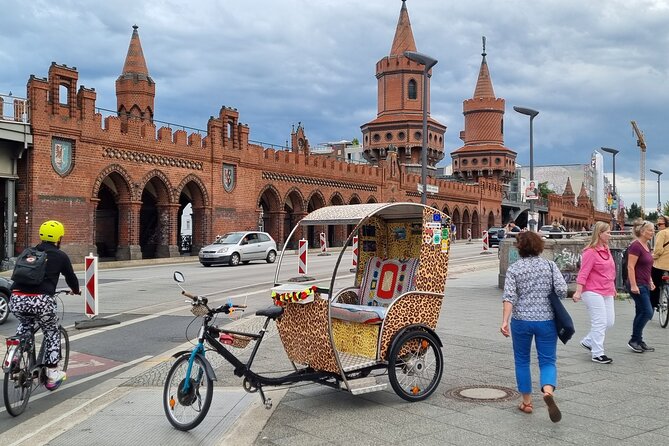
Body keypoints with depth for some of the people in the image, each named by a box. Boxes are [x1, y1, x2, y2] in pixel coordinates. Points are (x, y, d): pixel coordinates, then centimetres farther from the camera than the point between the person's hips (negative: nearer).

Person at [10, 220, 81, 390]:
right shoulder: (60, 256, 7)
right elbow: (70, 277, 18)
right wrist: (76, 290, 40)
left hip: (16, 299, 5)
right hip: (40, 300, -4)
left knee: (24, 325, 35)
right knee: (52, 332, 18)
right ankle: (52, 374, 17)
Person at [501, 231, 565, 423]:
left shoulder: (514, 269, -3)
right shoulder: (550, 265, 0)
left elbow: (509, 297, -13)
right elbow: (562, 290, -9)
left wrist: (505, 321, -16)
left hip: (521, 321, 0)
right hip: (546, 320, 0)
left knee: (522, 360, 15)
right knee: (548, 360, 7)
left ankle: (526, 402, 22)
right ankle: (548, 391, -22)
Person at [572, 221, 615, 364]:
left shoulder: (606, 250, 12)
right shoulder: (591, 252, -13)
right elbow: (583, 273, -16)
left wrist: (612, 288, 24)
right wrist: (578, 291, -20)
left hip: (607, 292, 9)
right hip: (593, 292, -9)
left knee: (609, 321, 9)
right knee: (600, 322, -6)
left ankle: (588, 341, 26)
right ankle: (597, 354, 3)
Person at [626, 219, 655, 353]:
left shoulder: (647, 245, 13)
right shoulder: (636, 246, -16)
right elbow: (630, 267, -20)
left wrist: (650, 282, 20)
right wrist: (633, 285, -23)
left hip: (645, 285, 9)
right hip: (637, 285, -9)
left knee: (641, 313, 11)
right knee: (647, 312, -10)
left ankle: (638, 341, 18)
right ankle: (633, 340, -1)